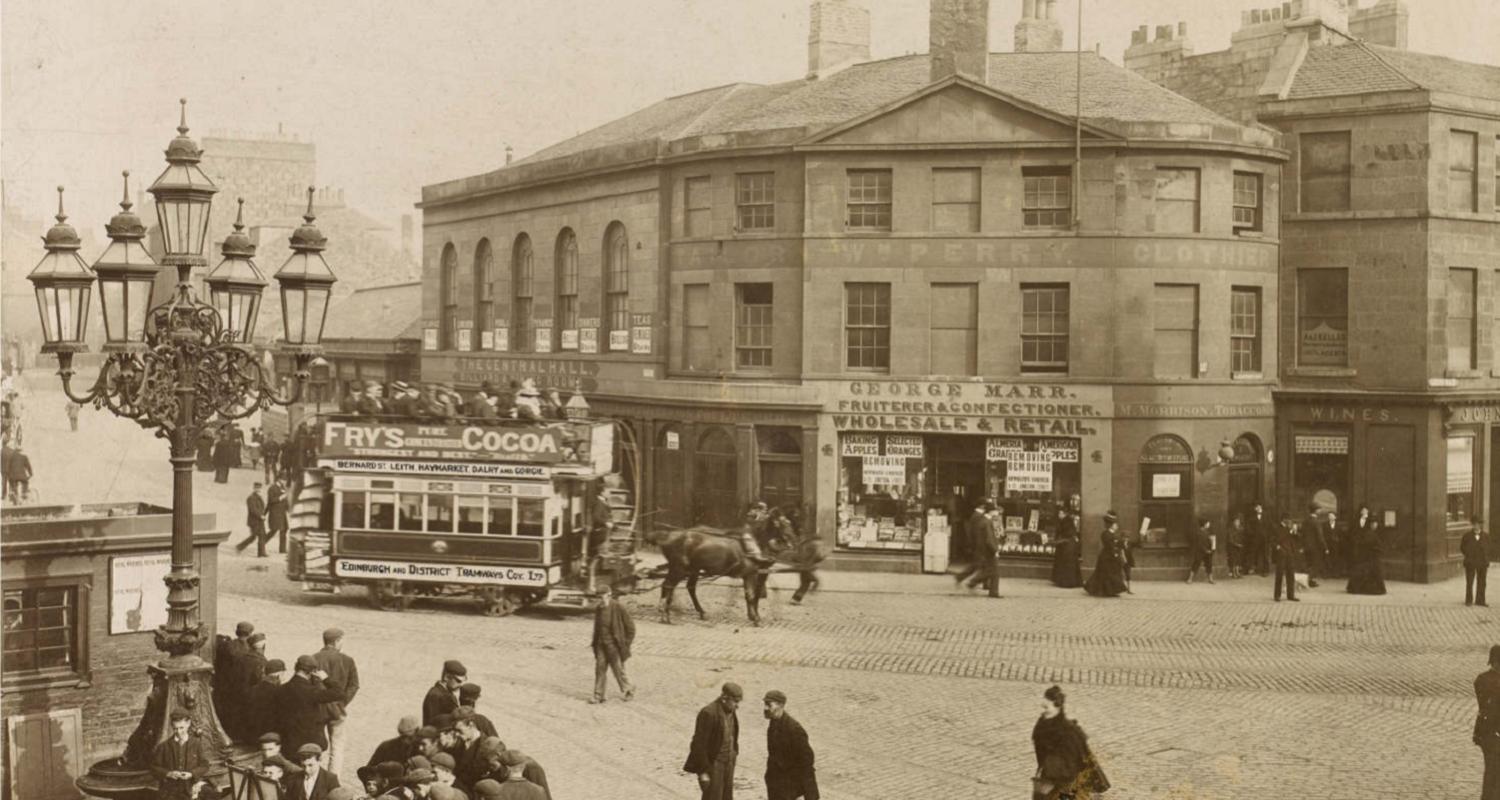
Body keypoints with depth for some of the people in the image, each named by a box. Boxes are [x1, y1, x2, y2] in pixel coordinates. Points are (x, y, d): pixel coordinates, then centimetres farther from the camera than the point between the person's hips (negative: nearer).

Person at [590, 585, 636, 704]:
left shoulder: (618, 608, -14)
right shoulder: (599, 609, 4)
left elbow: (630, 627, -8)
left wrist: (625, 644, -7)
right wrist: (595, 642, 12)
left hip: (614, 644, -5)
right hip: (601, 644, 5)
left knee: (618, 669, 3)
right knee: (600, 668, 1)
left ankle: (629, 690, 25)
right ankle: (598, 695, 5)